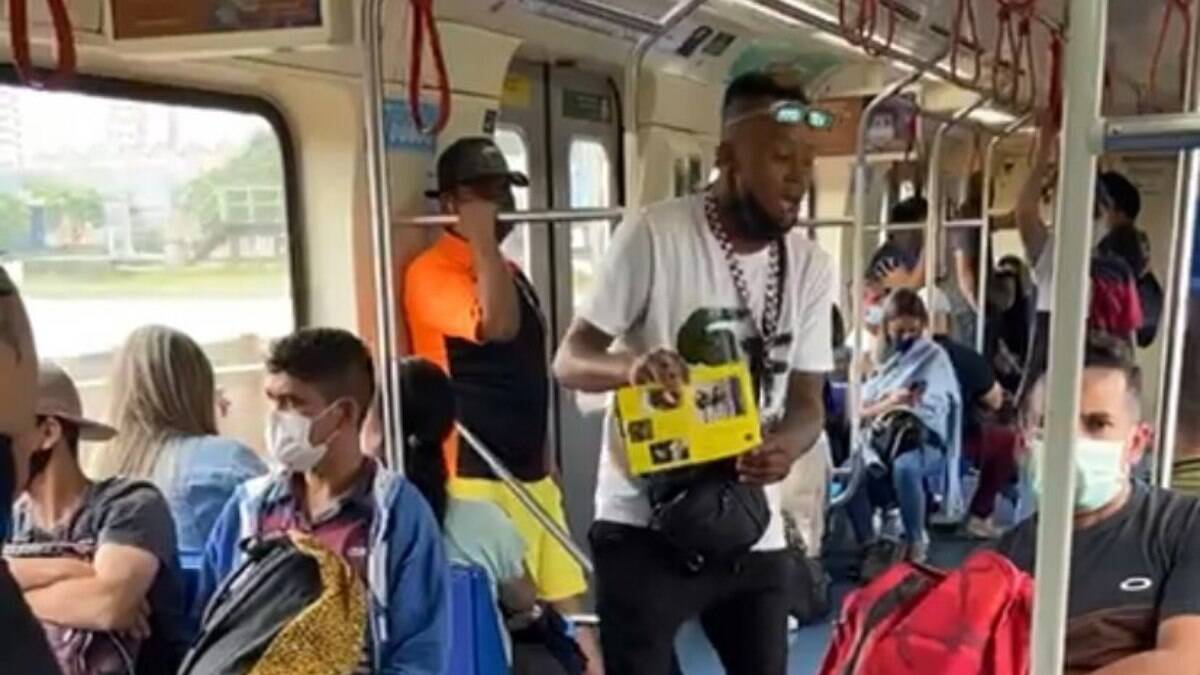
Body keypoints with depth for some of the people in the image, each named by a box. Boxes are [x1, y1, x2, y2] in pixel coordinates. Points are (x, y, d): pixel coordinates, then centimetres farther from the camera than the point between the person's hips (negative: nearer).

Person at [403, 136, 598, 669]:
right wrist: (483, 237, -18)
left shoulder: (513, 274, 15)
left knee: (567, 607, 14)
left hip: (531, 474, 8)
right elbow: (497, 325, -29)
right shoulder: (432, 273, -11)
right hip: (474, 479, -8)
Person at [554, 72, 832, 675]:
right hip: (644, 527, -5)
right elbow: (570, 360, -10)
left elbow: (807, 400, 4)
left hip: (754, 529, 5)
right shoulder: (653, 235, -12)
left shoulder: (811, 267, 3)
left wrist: (786, 445, -20)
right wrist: (629, 365, -33)